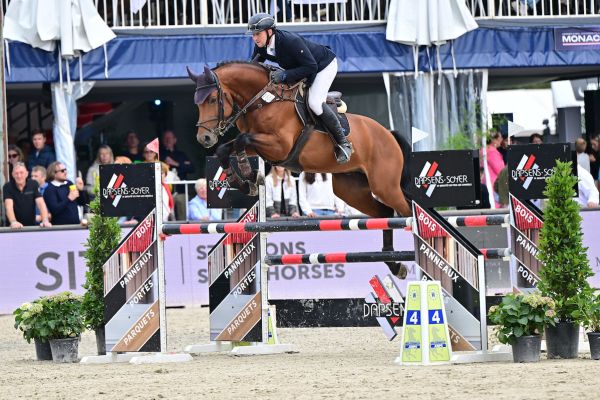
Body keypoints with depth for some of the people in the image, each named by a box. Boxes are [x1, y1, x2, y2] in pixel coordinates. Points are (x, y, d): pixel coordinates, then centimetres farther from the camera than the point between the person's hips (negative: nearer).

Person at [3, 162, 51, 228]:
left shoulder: (33, 184, 0)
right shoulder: (7, 187, -5)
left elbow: (41, 203, -8)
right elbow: (9, 206, -18)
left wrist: (45, 220, -24)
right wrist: (13, 222, -36)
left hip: (31, 225, 1)